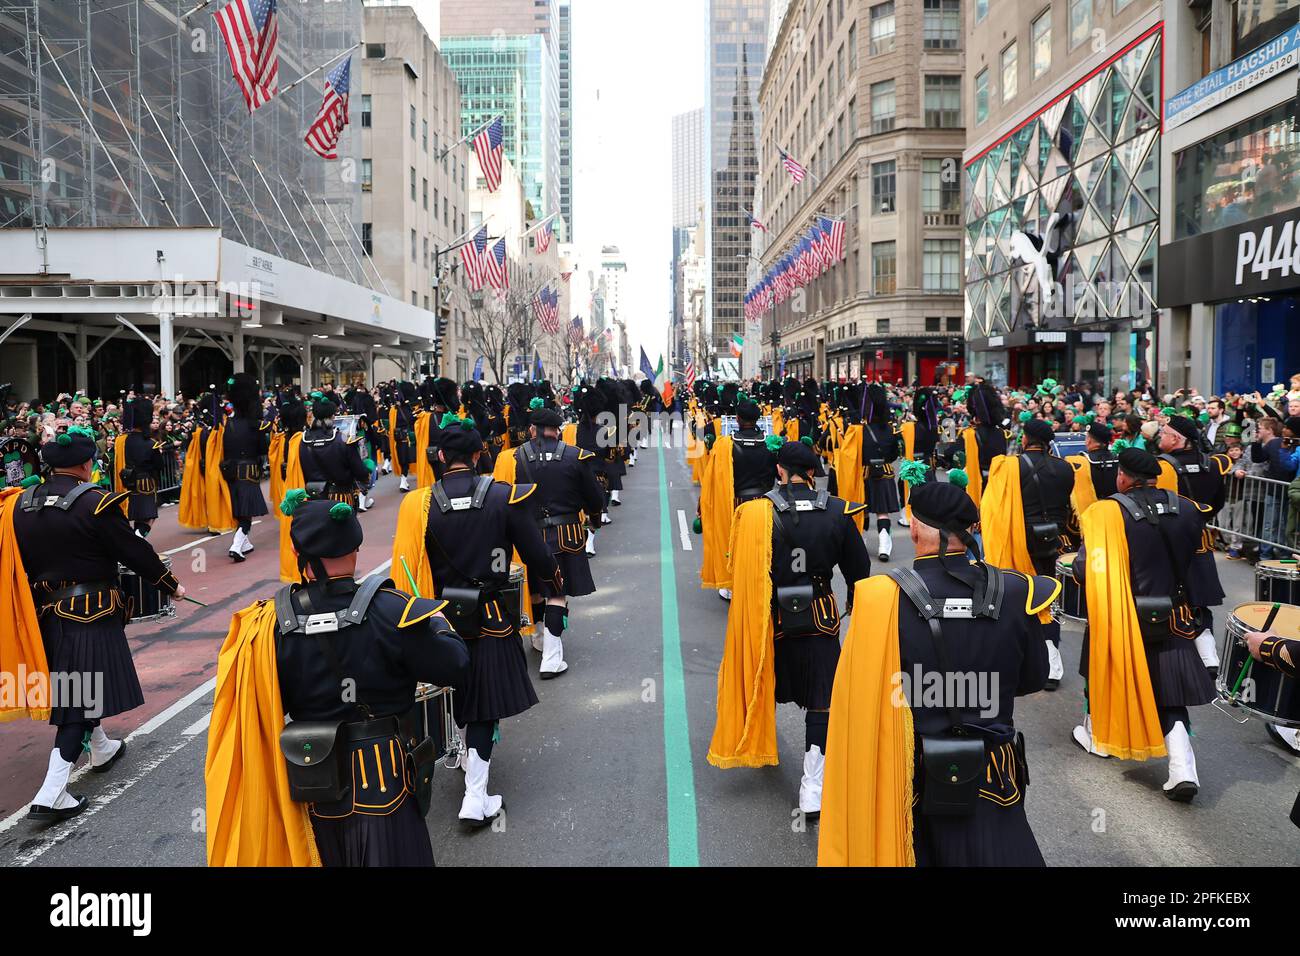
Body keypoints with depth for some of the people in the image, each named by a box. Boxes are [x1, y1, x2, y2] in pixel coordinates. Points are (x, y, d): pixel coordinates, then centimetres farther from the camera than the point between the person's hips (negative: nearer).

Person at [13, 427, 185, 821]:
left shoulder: (23, 503, 1)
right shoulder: (96, 502, -18)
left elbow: (24, 561, 11)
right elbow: (135, 551, -12)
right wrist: (171, 585, 1)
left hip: (46, 611, 7)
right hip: (92, 613, -7)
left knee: (71, 684, 24)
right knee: (85, 695, -1)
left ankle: (101, 749, 45)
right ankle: (50, 796, -5)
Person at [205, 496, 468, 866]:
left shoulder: (268, 623, -13)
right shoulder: (388, 610, -22)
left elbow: (267, 705, -2)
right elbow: (453, 667, -14)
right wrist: (439, 623, 4)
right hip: (386, 780, -3)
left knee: (326, 853, 25)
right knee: (388, 852, 16)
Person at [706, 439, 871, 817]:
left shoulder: (756, 513, -13)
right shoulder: (838, 512, -8)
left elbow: (743, 571, -5)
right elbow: (859, 569, 1)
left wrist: (749, 620, 9)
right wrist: (857, 606, 19)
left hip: (772, 617, 0)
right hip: (821, 620, 0)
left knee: (766, 684, 24)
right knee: (821, 700, 6)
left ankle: (761, 743, 49)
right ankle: (812, 785, 1)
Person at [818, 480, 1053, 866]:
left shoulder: (882, 599, -20)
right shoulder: (1014, 592, -12)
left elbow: (857, 700, -11)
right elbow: (1033, 678, 4)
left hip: (908, 780, -1)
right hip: (990, 778, 2)